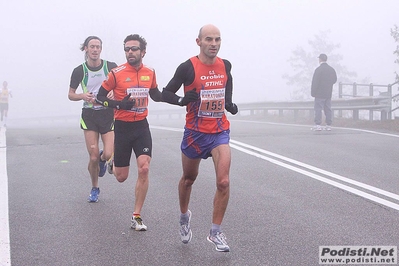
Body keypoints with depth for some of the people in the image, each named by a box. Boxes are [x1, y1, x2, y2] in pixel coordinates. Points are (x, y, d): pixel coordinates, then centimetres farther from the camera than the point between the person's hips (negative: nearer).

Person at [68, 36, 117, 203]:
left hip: (108, 114, 0)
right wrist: (83, 96, -13)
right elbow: (71, 95, 8)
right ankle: (94, 189, 22)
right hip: (89, 115, 0)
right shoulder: (79, 71, 0)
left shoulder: (111, 67, -2)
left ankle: (102, 160, 28)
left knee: (109, 154, -13)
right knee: (93, 157, -3)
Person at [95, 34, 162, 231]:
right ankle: (111, 161, 46)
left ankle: (136, 217, 0)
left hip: (142, 127, 3)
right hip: (122, 127, -2)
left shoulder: (150, 73, 3)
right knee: (121, 177, 6)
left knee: (144, 169, -12)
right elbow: (100, 98, -3)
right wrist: (119, 104, -20)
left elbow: (155, 95, 19)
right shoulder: (116, 73, -10)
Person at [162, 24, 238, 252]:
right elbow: (166, 93, -5)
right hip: (195, 132, -2)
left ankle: (216, 232, 0)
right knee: (189, 179, 16)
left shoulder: (225, 65, 2)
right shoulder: (188, 67, -11)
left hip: (220, 132, 2)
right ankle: (184, 215, 45)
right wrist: (182, 100, -25)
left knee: (223, 182, -13)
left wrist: (229, 103, 10)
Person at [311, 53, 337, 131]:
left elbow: (315, 82, -14)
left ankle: (318, 125, -8)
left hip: (319, 94, -6)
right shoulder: (331, 69, 9)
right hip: (328, 94, 6)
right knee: (328, 109, 9)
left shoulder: (318, 69, -13)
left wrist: (313, 92, -9)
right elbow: (334, 80, 17)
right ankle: (329, 125, 10)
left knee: (318, 109, -4)